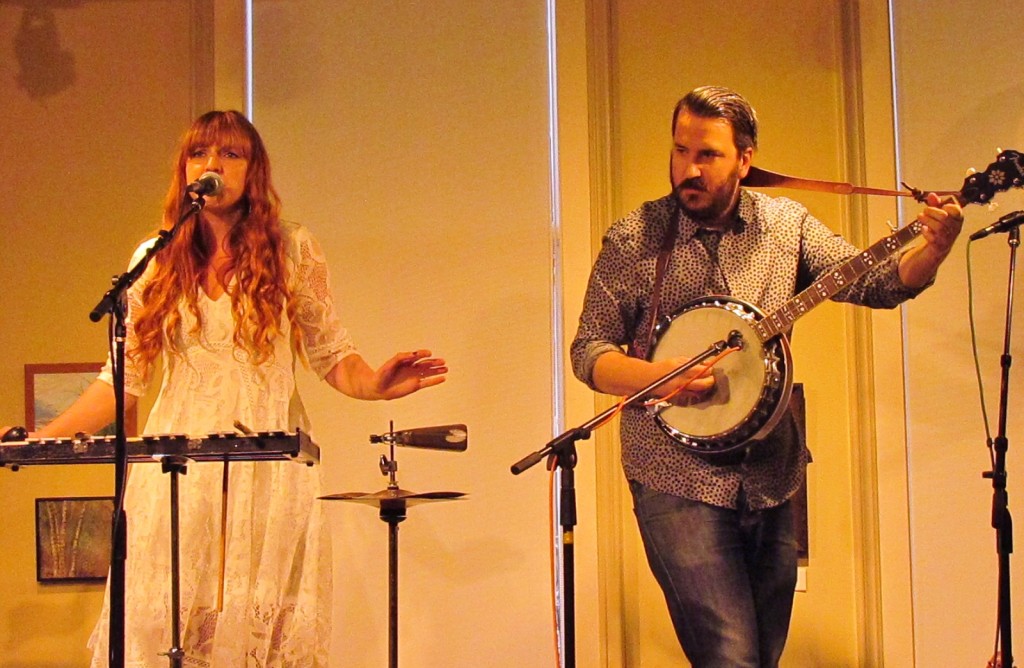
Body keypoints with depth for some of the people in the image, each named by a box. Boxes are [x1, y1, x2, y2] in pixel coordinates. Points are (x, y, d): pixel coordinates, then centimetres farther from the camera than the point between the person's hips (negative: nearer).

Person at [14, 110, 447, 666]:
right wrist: (40, 440, 2)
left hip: (267, 466, -1)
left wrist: (374, 385, -16)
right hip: (177, 469, 2)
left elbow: (330, 354, 6)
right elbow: (124, 376, 11)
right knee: (162, 623, -3)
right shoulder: (156, 260, 9)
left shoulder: (292, 250, 5)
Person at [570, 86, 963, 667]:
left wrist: (933, 249, -22)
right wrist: (657, 376, -21)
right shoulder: (634, 241, -3)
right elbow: (589, 351, -2)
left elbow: (874, 281, -2)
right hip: (679, 482, -4)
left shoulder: (785, 225, 5)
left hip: (772, 480, 4)